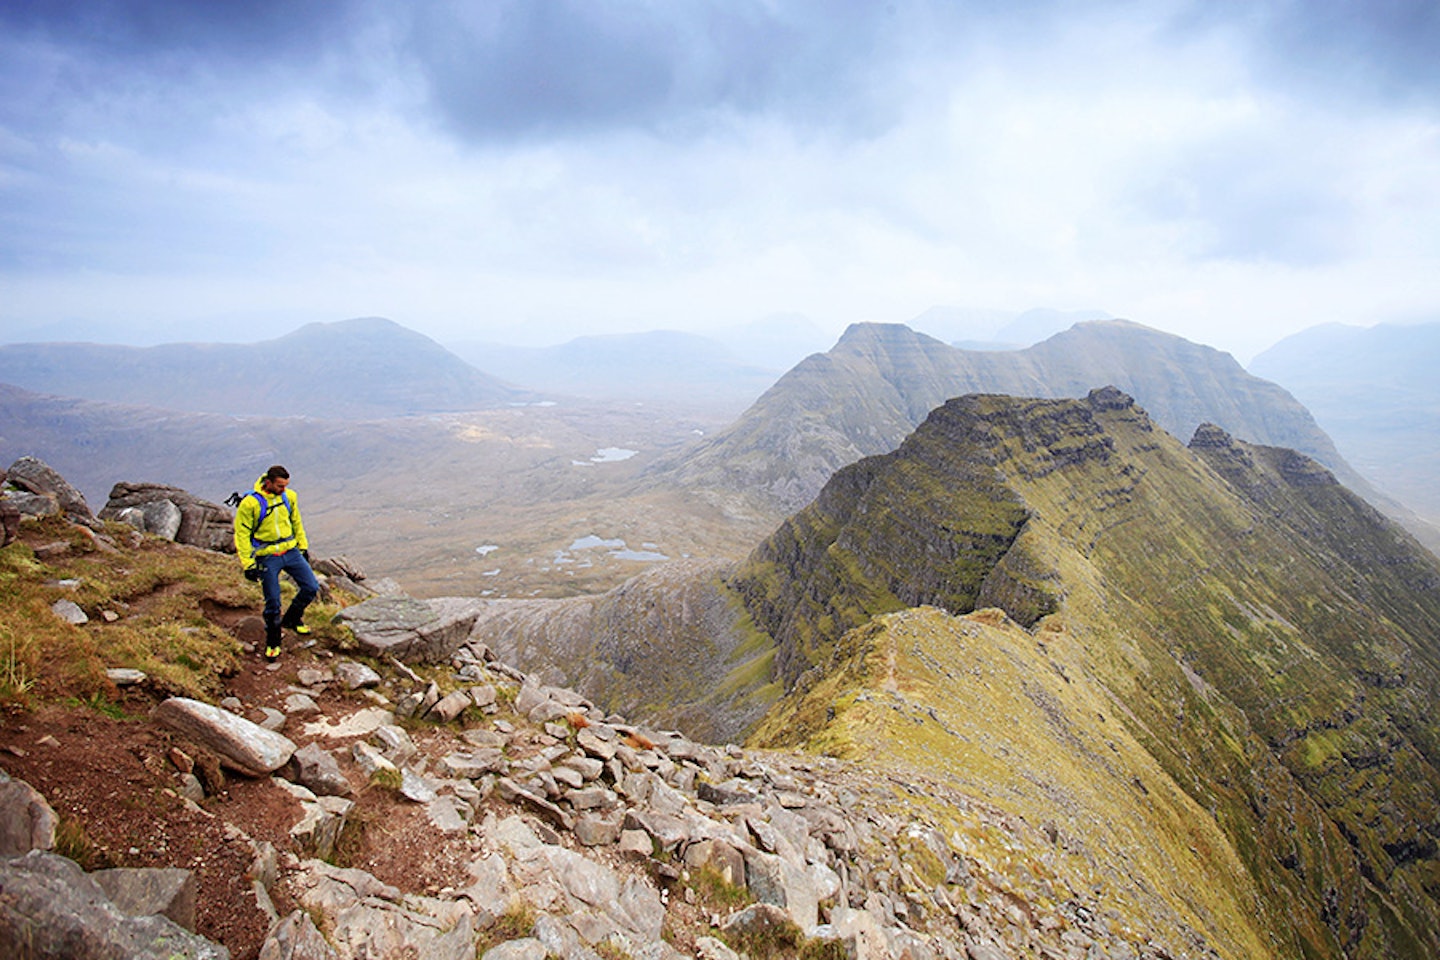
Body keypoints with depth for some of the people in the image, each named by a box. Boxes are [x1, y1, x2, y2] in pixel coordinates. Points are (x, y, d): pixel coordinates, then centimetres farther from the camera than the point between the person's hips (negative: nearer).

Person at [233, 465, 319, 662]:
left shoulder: (289, 497, -1)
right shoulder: (250, 503, -16)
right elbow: (242, 534, -10)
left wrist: (303, 547, 16)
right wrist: (248, 564, -11)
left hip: (291, 551, 4)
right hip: (267, 557, -4)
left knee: (311, 587, 0)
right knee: (273, 603, 1)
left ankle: (292, 619, 27)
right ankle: (273, 643, 22)